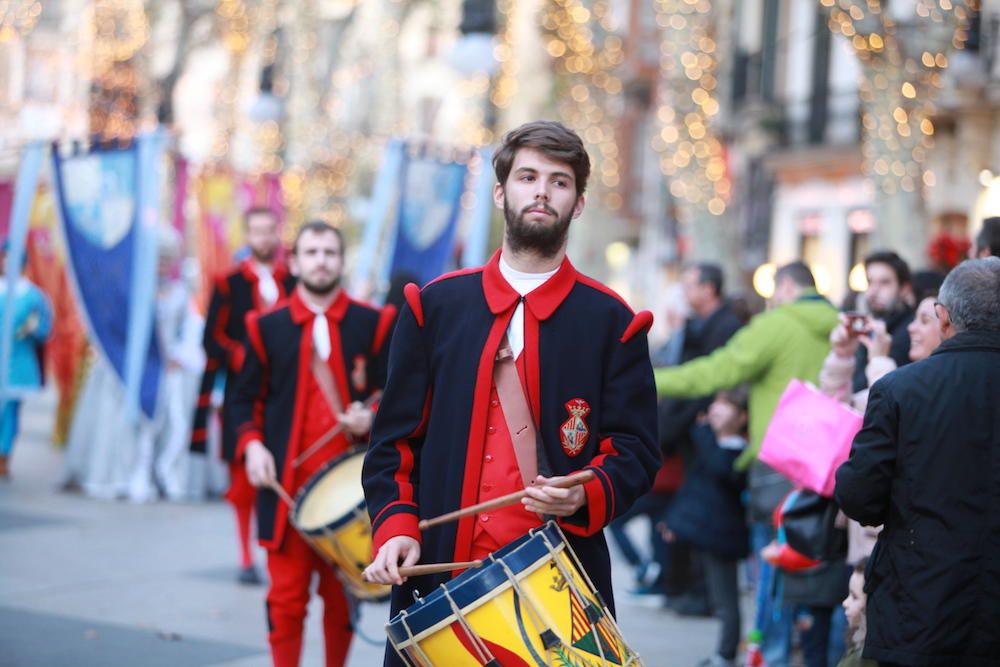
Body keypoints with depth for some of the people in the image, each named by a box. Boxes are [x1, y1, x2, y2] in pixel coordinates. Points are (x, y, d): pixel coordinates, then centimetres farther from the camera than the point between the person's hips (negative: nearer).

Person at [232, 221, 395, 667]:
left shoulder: (373, 324, 5)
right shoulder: (267, 327, 5)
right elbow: (246, 400, 9)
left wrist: (372, 417, -13)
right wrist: (252, 445, -7)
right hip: (287, 485, 0)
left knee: (342, 595, 8)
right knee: (287, 597, 1)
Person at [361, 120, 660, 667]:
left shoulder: (611, 321, 4)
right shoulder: (436, 306, 8)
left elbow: (634, 450, 2)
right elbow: (395, 437, 8)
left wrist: (587, 496, -18)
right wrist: (396, 526, -7)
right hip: (441, 567, 1)